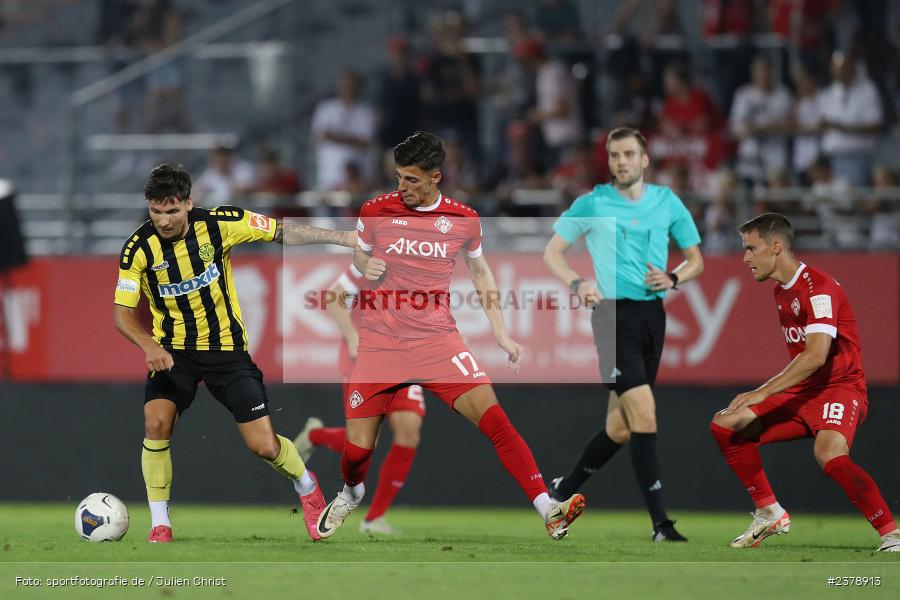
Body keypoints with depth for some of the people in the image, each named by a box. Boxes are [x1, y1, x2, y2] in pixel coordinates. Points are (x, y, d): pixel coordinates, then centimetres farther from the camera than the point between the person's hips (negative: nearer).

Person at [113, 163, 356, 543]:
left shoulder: (219, 223, -14)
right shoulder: (138, 248, -14)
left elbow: (283, 232, -5)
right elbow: (122, 312, -14)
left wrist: (340, 237, -11)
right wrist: (149, 346, -33)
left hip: (226, 347, 0)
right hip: (173, 350, 0)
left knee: (264, 447, -5)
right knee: (156, 422, -26)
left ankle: (306, 487, 30)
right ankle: (159, 525, -12)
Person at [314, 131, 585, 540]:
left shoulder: (463, 220, 2)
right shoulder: (375, 211, -1)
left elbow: (479, 272, 18)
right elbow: (358, 256, 17)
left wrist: (501, 334, 14)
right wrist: (366, 268, -8)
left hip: (437, 339, 0)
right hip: (379, 343, 0)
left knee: (493, 418, -19)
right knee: (357, 450, -4)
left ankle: (548, 512, -18)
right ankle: (351, 493, 33)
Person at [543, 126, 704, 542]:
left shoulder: (668, 203, 9)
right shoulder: (591, 204, 0)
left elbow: (695, 259, 16)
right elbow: (552, 252, 6)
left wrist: (672, 279, -6)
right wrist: (577, 284, -13)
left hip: (653, 315, 5)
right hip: (615, 316, -5)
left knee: (620, 428, 9)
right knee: (644, 416, -16)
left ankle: (562, 492, 30)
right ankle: (660, 524, -16)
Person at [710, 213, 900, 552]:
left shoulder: (818, 287, -18)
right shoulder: (781, 291, 12)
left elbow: (816, 355, -28)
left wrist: (762, 393, -31)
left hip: (839, 387, -9)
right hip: (803, 390, 9)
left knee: (830, 454, -36)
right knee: (725, 425, 2)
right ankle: (770, 513, 10)